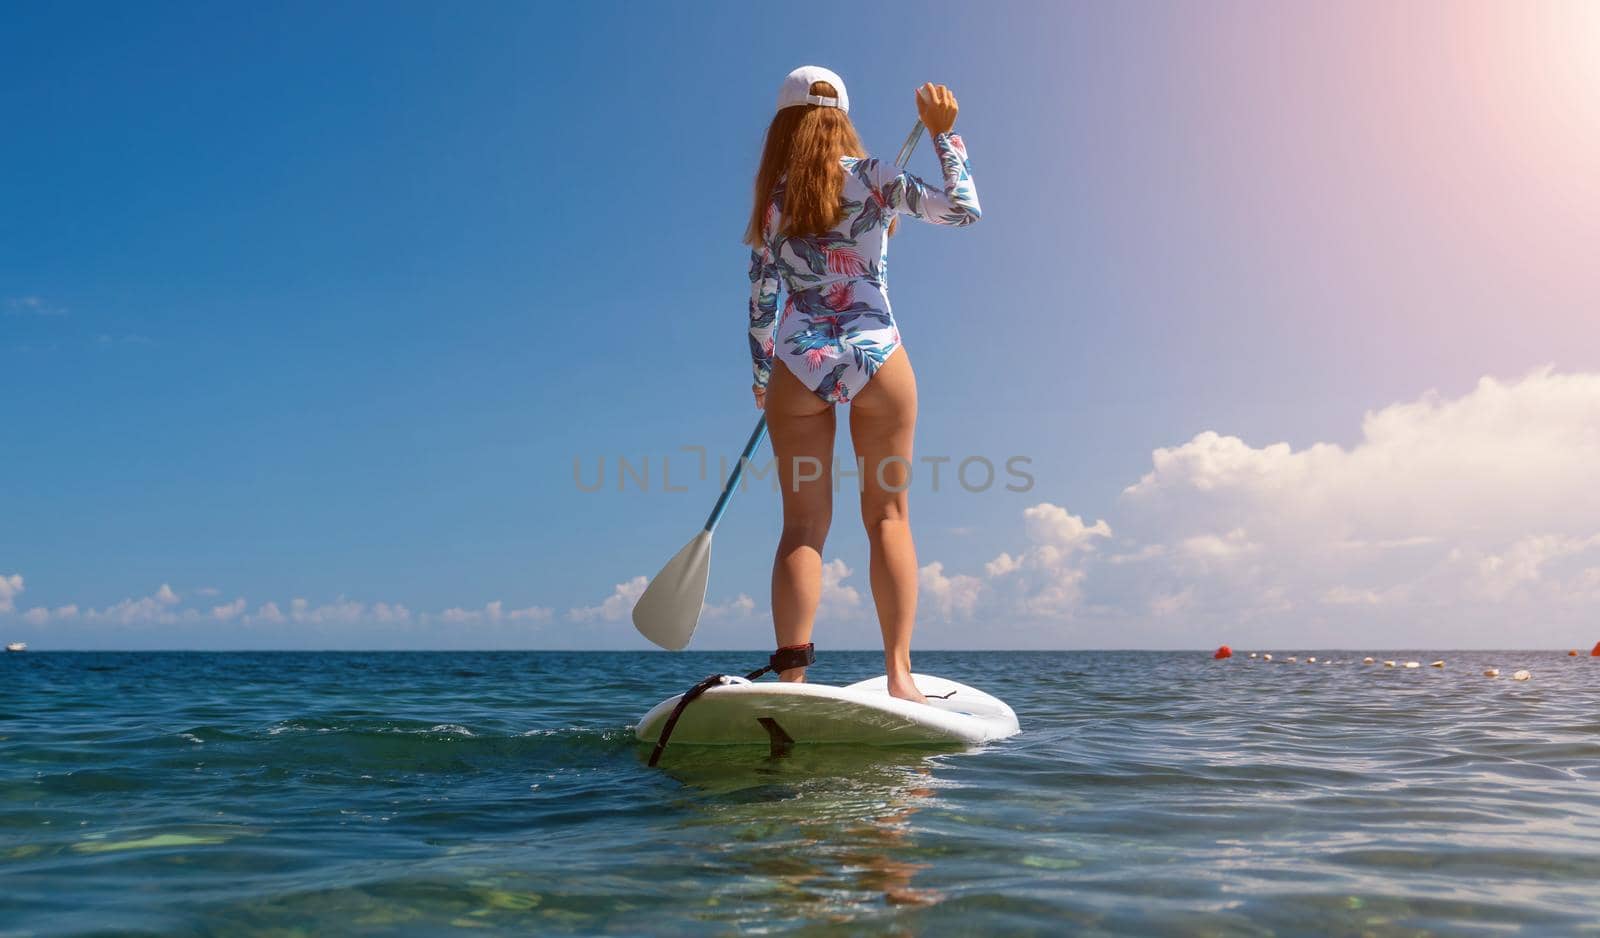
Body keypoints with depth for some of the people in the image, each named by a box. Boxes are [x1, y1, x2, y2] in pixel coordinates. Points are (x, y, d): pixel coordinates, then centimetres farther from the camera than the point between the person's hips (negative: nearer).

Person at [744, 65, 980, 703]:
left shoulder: (771, 200, 7)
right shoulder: (870, 178, 2)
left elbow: (761, 302, 8)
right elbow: (962, 209, 3)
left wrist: (761, 379, 19)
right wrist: (944, 132, 12)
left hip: (798, 369, 1)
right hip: (877, 361, -1)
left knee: (803, 525, 1)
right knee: (888, 515, 5)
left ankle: (791, 679, -5)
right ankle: (898, 674, 0)